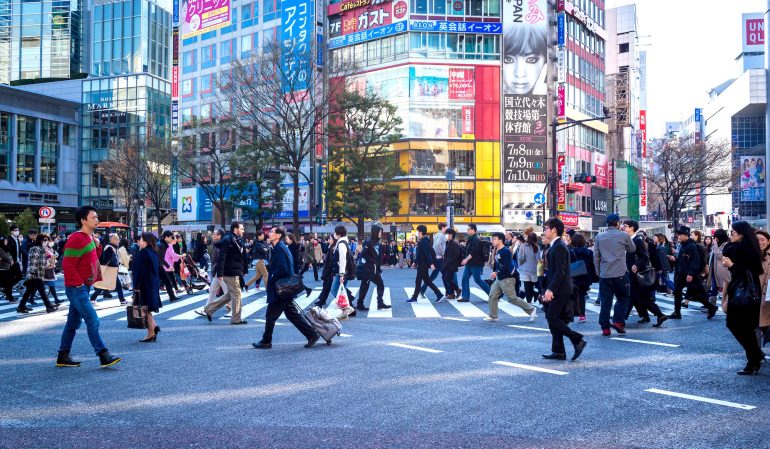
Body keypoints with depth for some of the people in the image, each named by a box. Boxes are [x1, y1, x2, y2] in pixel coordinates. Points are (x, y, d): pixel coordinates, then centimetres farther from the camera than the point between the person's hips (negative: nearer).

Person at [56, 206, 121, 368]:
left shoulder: (90, 237, 12)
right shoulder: (76, 239, -17)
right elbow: (68, 265, -21)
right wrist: (79, 284, -18)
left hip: (83, 287, 10)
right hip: (76, 288, -10)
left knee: (73, 323, 15)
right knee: (93, 321, -9)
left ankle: (63, 356, 23)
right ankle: (104, 356, -6)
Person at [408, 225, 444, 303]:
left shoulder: (424, 242, -17)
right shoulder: (421, 241, 13)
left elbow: (428, 253, -24)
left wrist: (431, 263, -28)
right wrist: (415, 262, 24)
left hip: (423, 265, -10)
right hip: (421, 264, 10)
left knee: (418, 281, -1)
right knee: (427, 281, 10)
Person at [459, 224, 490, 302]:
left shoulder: (476, 240, -16)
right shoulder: (470, 239, 15)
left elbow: (474, 252, -26)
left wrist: (466, 259, -30)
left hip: (475, 264, -10)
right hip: (470, 263, 10)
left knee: (477, 280, -4)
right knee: (465, 279, 3)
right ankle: (465, 297, 5)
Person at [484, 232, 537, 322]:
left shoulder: (506, 251, -17)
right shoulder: (497, 252, 11)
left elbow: (507, 266, -24)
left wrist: (496, 272, -19)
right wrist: (494, 273, 1)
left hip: (507, 279, -9)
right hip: (499, 279, 9)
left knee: (512, 298, -6)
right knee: (492, 296, 5)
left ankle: (531, 309, 6)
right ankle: (493, 316, 14)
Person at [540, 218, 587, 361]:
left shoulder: (559, 247, -15)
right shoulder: (554, 246, 15)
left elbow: (560, 271, -22)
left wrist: (550, 290, -25)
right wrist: (549, 289, 17)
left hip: (560, 291, -10)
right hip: (556, 290, 10)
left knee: (553, 319, -9)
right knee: (554, 320, 10)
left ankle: (578, 340, -4)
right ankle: (558, 351, 14)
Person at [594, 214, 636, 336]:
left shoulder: (599, 237, 6)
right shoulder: (623, 235, -2)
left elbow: (596, 256, 8)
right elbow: (632, 249, 14)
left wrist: (598, 271, 17)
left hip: (604, 274, 3)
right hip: (620, 273, -3)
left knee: (605, 301, 5)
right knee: (622, 298, 12)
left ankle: (605, 327, 4)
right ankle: (618, 321, 0)